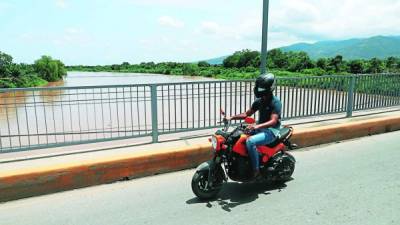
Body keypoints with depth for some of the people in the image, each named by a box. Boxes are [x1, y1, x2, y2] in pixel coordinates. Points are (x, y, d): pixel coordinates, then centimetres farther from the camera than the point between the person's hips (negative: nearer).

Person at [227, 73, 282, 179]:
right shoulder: (259, 101, 8)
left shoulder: (276, 102, -15)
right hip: (260, 128, 8)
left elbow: (273, 121, -26)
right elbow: (247, 114, 11)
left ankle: (256, 170, -20)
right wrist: (232, 117, -3)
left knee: (250, 141, -33)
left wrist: (257, 126, -41)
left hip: (271, 131, -8)